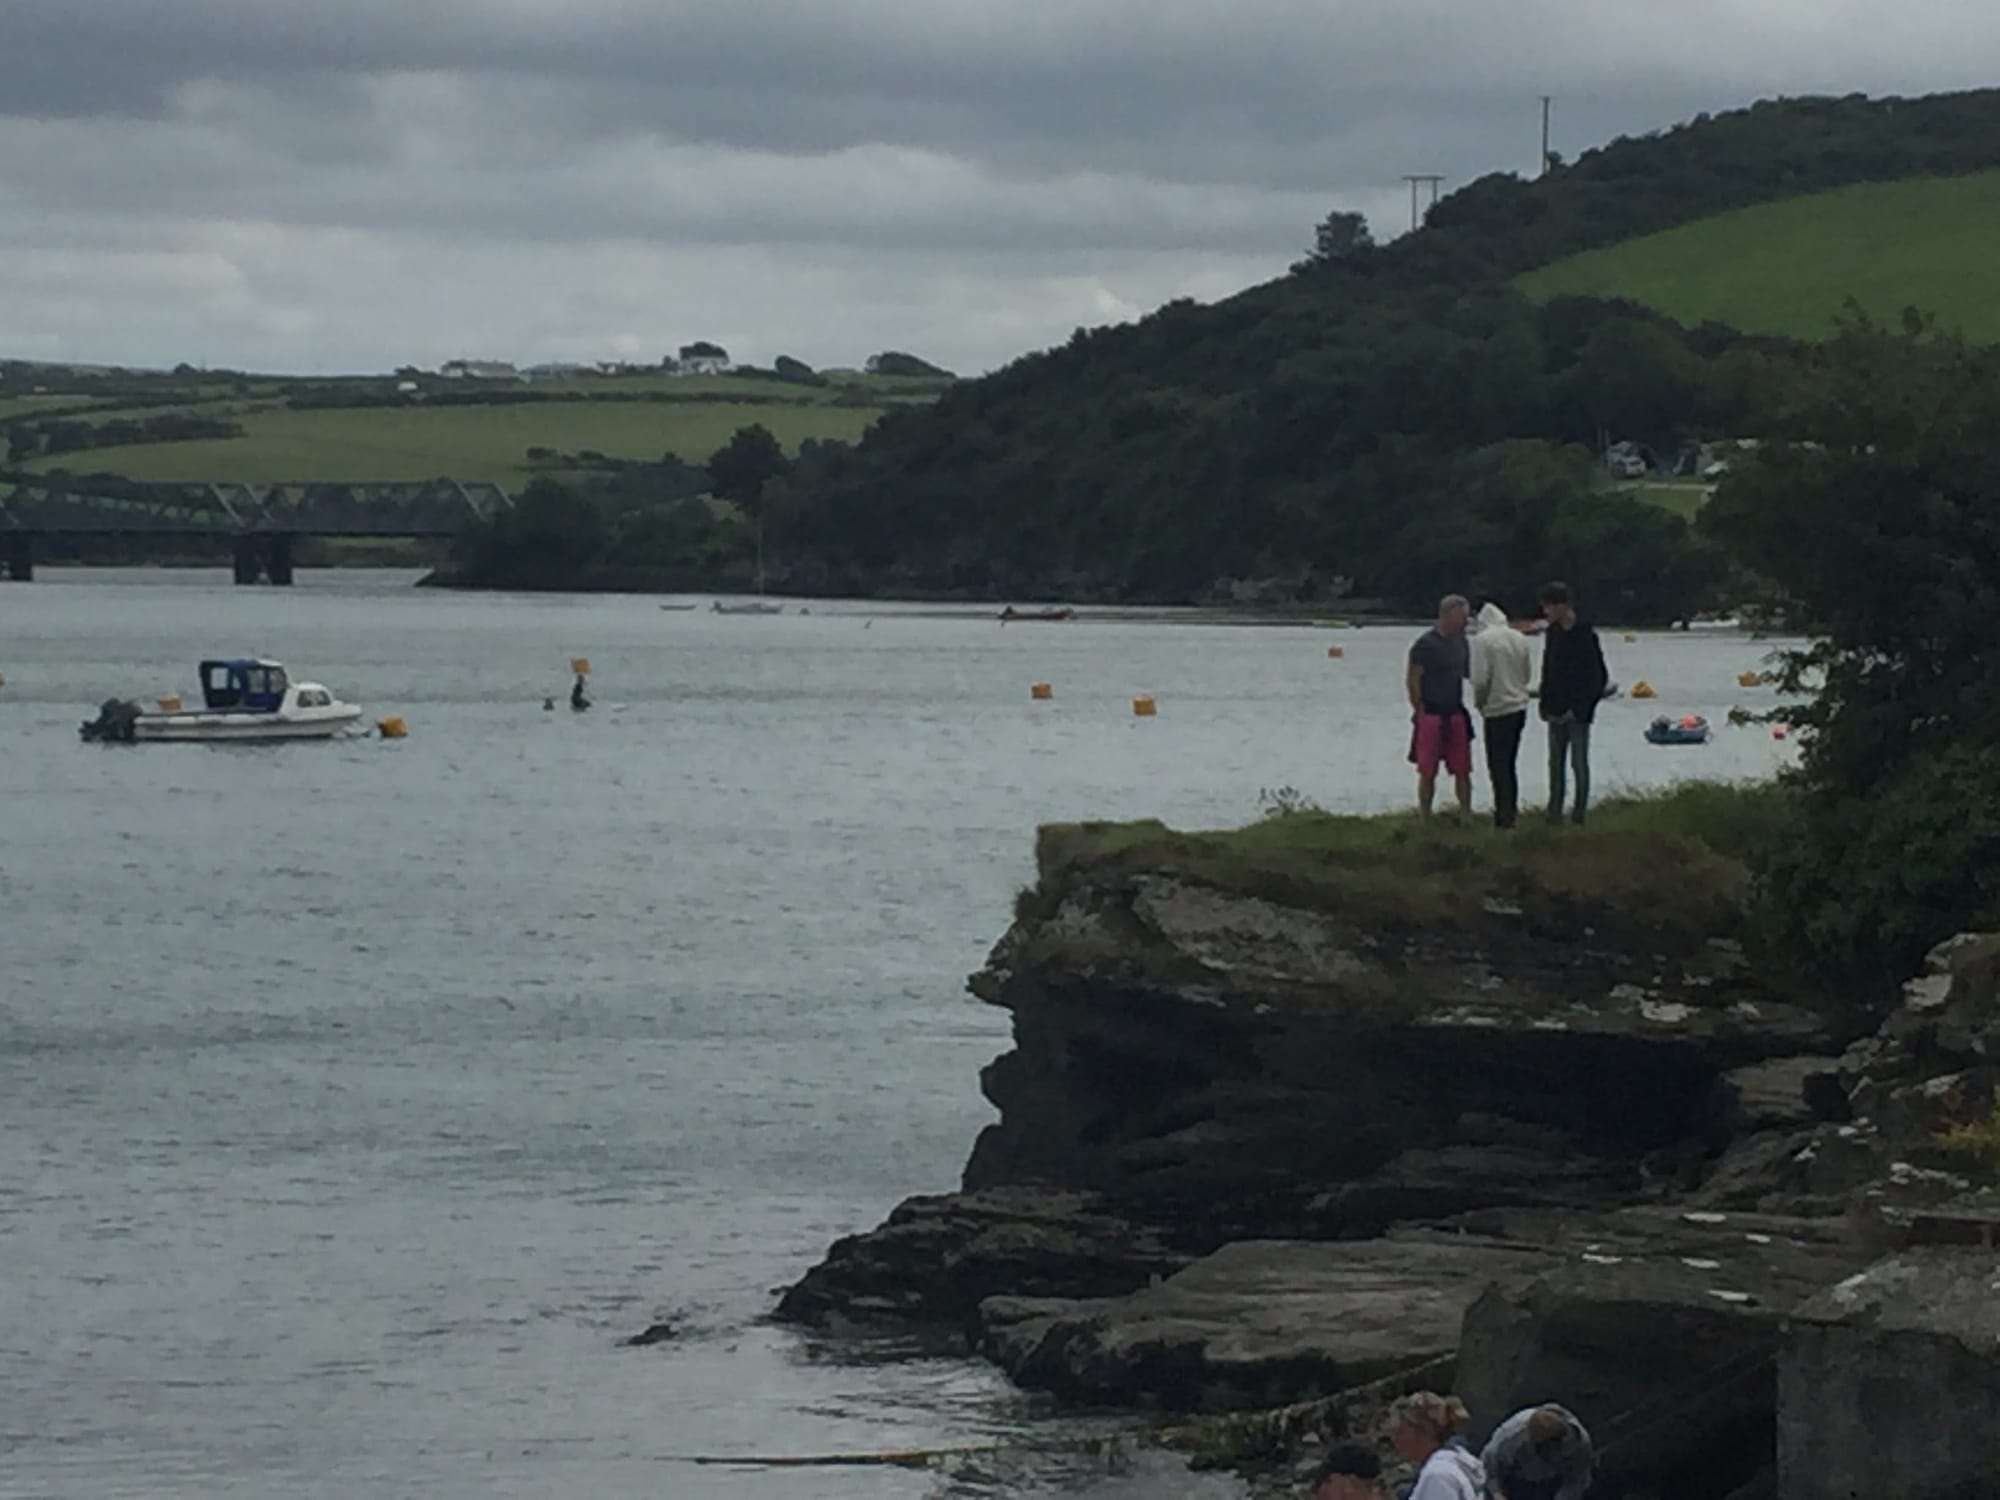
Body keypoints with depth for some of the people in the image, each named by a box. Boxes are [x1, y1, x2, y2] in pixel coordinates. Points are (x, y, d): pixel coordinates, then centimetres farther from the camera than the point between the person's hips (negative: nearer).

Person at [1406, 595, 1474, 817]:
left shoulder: (1460, 641, 9)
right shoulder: (1426, 644, -12)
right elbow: (1412, 680, -10)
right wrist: (1420, 711, -10)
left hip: (1455, 714, 6)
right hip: (1431, 715, -6)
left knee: (1462, 770, 5)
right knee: (1428, 772, 0)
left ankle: (1466, 814, 10)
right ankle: (1425, 818, 7)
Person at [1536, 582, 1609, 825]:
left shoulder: (1585, 636, -13)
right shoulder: (1553, 633, 8)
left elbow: (1600, 677, -12)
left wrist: (1580, 709, -14)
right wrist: (1546, 705, 7)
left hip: (1577, 713, -7)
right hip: (1556, 712, 7)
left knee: (1579, 763, -1)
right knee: (1555, 763, 9)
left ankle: (1579, 813, 4)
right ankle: (1554, 813, 14)